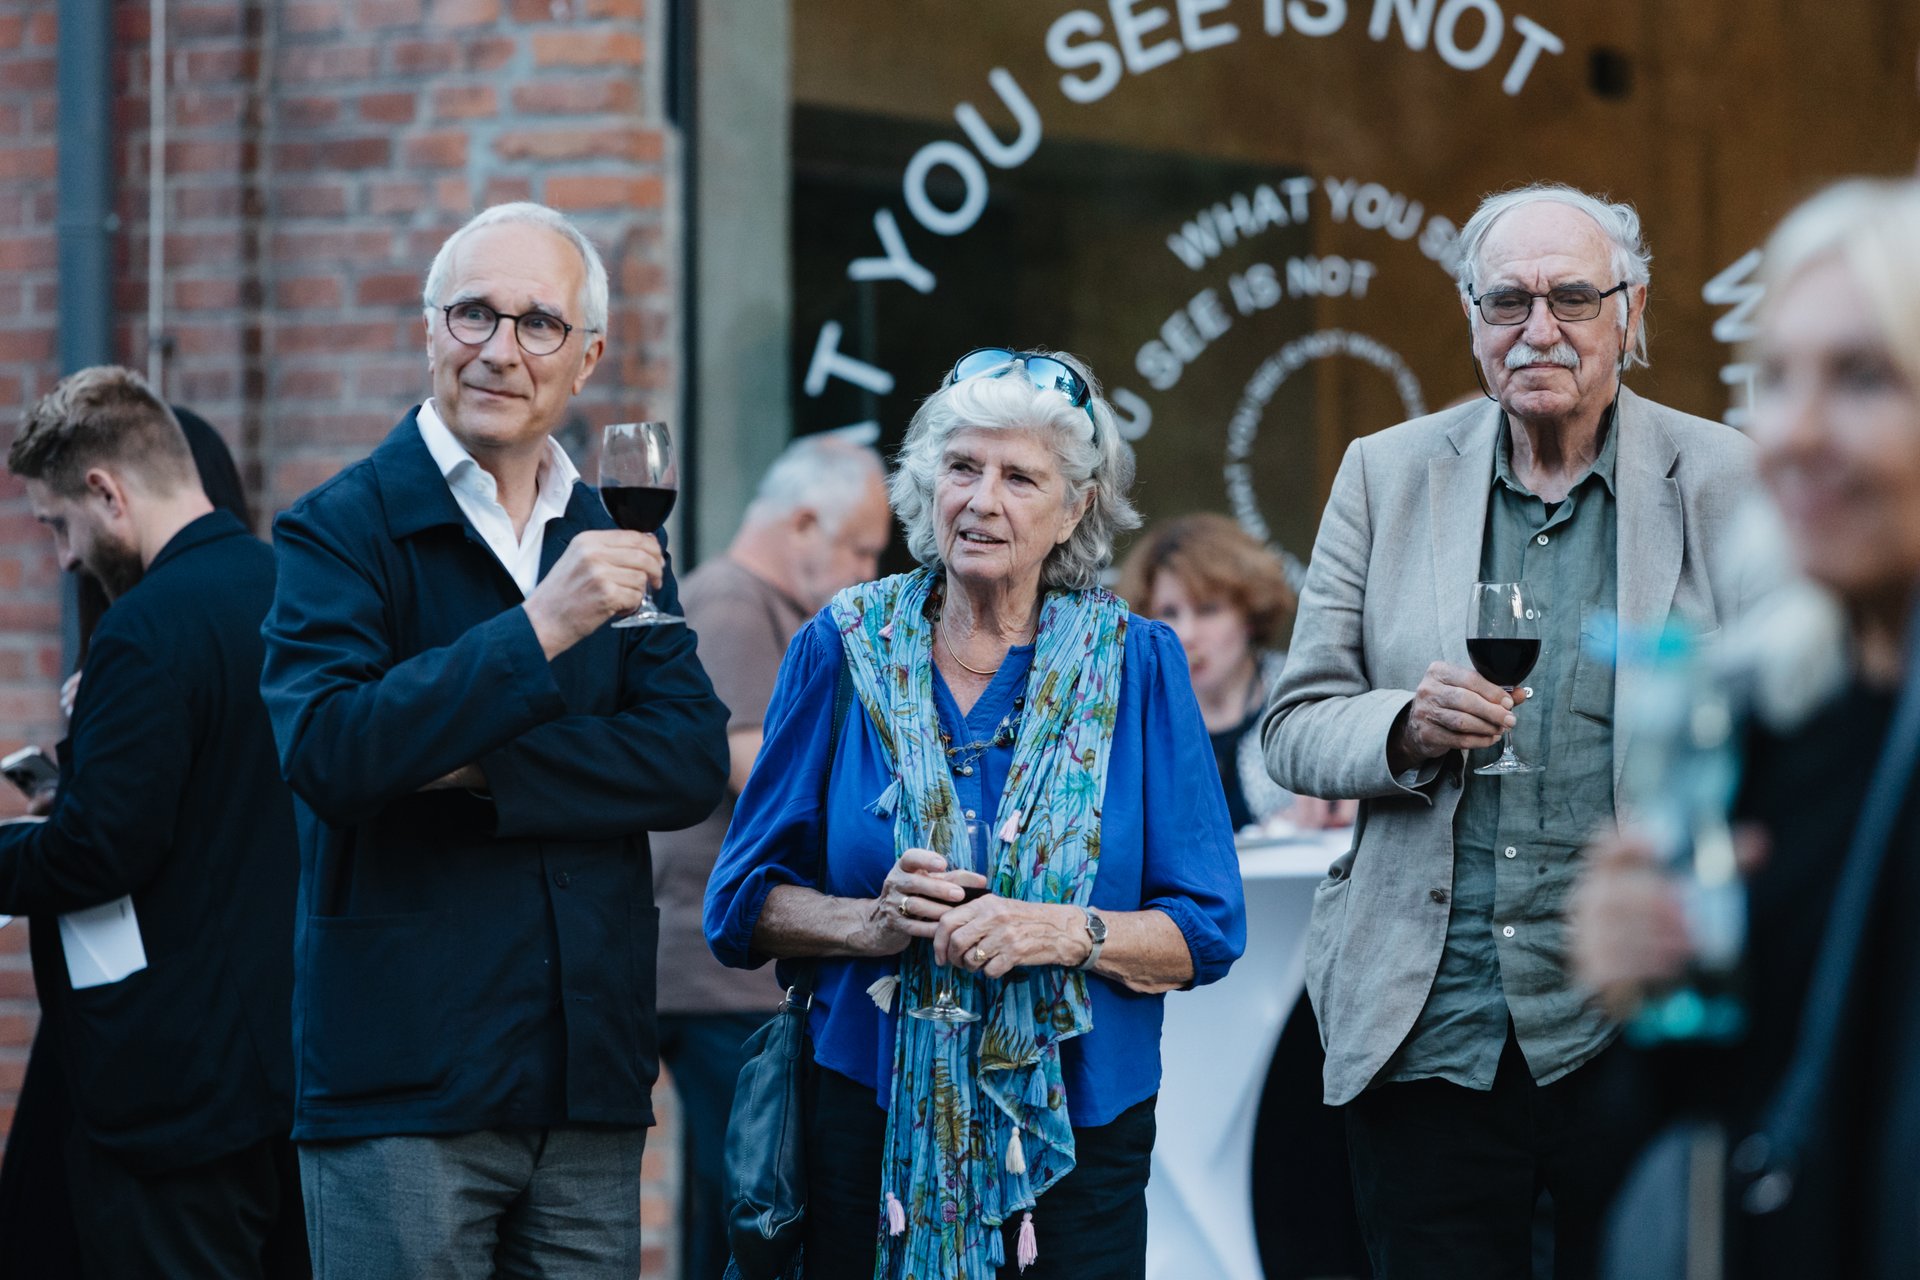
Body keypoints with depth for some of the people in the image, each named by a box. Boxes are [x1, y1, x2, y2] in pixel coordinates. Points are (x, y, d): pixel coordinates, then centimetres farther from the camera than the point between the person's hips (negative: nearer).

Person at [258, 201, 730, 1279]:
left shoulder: (617, 543, 13)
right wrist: (540, 628, -26)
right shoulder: (342, 530, -2)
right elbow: (326, 751, -19)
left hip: (593, 1085, 5)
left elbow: (695, 762, 1)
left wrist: (476, 771, -12)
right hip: (404, 1087, -5)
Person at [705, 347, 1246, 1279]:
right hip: (869, 1123, 0)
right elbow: (741, 905, 3)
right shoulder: (845, 650, 2)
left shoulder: (1136, 666, 1)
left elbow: (1207, 931, -2)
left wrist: (1063, 933, -19)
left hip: (1074, 1130, 0)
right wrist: (870, 922, -15)